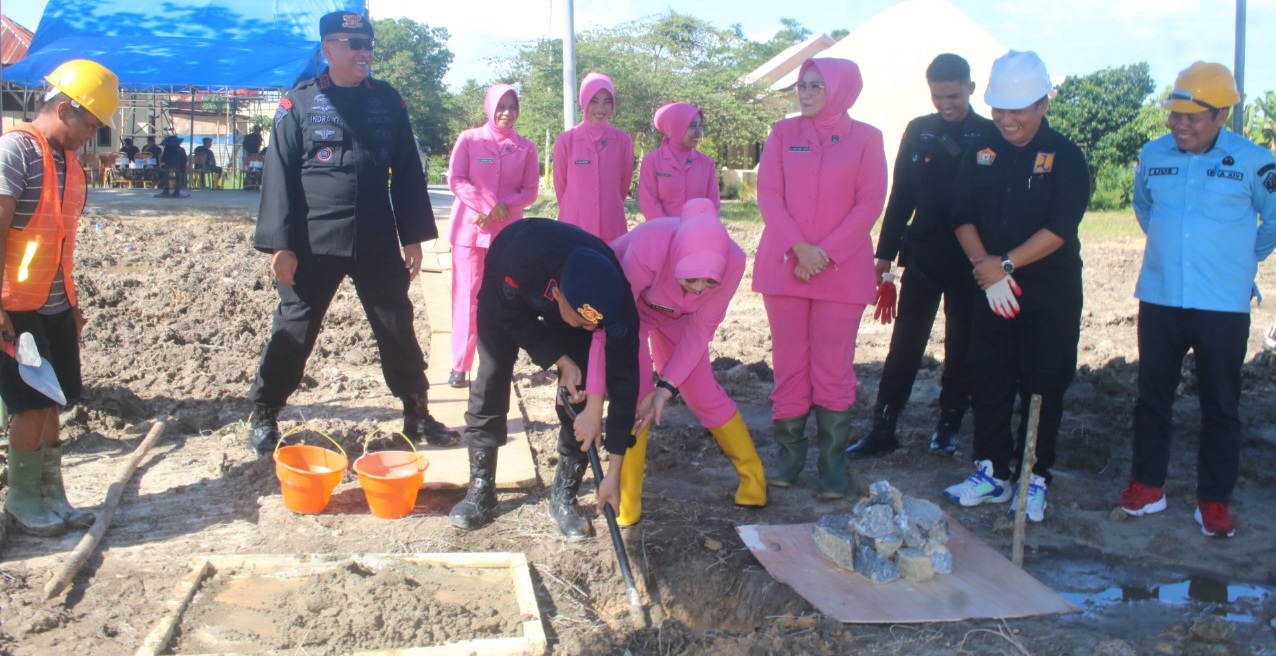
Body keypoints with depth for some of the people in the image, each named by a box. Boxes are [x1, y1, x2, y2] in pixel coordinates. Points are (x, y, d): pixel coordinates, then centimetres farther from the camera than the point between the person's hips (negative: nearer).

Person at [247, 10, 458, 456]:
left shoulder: (388, 101, 8)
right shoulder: (299, 103, -1)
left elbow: (407, 172, 9)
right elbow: (280, 177, -4)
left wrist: (412, 236, 4)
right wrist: (280, 244, -9)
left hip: (377, 242, 3)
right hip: (314, 241, -3)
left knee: (398, 329, 9)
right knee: (294, 331, 4)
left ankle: (418, 417, 21)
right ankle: (263, 417, 20)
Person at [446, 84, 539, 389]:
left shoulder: (526, 147, 4)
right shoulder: (469, 139, 0)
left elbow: (530, 191, 3)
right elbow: (455, 180, -5)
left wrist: (504, 208, -14)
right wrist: (488, 205, -16)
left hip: (508, 231, 2)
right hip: (470, 227, -2)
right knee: (468, 294, -3)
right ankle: (460, 366, 1)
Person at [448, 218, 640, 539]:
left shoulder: (614, 298, -38)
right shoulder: (519, 260, -46)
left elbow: (623, 377, -32)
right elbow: (511, 317, -23)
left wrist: (614, 472, -32)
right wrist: (561, 361, -32)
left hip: (573, 297, 1)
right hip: (508, 300, -1)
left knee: (580, 387, -12)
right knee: (492, 378, -10)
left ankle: (564, 494, 3)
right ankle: (480, 489, 5)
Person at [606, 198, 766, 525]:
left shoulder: (733, 261, -34)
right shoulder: (647, 249, -44)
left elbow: (700, 328, -21)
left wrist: (666, 387, -28)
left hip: (676, 314, 3)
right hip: (624, 301, -2)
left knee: (702, 392, 3)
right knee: (635, 395, -14)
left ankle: (753, 478, 23)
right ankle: (626, 505, 0)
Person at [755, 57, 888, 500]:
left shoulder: (865, 138, 3)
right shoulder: (783, 134, 7)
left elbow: (870, 203, -3)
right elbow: (768, 195, -1)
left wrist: (827, 253, -13)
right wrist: (799, 246, -14)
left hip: (842, 271, -1)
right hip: (784, 266, 2)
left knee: (833, 367, 2)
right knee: (789, 364, 6)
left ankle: (833, 463, 10)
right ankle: (789, 455, 17)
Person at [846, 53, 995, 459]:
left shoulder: (990, 135, -2)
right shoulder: (918, 131, 5)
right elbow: (900, 196, 7)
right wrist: (885, 254, 6)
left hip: (970, 262, -1)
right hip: (922, 256, 2)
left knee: (961, 350, 8)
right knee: (904, 346, 1)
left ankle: (949, 425, 22)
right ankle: (882, 429, 6)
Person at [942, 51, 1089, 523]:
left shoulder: (1065, 157, -7)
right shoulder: (979, 154, 5)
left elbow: (1060, 229, -15)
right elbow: (963, 217, 2)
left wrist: (1006, 264, -18)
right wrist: (984, 265, -14)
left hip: (1050, 293, -4)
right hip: (991, 290, 4)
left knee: (1043, 387, 3)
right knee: (988, 383, 7)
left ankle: (1035, 479, 15)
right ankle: (991, 472, 20)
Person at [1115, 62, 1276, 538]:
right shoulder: (1152, 156, 2)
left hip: (1224, 306, -3)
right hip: (1159, 300, 3)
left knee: (1221, 407, 5)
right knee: (1152, 397, 10)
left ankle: (1214, 501, 15)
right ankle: (1147, 486, 23)